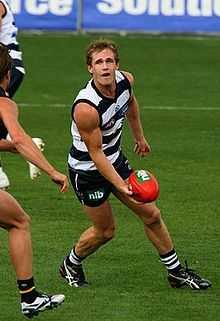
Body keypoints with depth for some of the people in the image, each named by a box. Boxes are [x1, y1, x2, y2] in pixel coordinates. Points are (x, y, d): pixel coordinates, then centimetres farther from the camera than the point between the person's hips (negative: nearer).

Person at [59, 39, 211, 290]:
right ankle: (70, 265, 35)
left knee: (151, 215, 8)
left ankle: (176, 272, 22)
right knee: (105, 231, 7)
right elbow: (96, 153, -27)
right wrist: (121, 186, -31)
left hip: (116, 160, 7)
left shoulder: (125, 80, -13)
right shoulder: (86, 108, -35)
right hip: (87, 171, -7)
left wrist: (139, 136, 25)